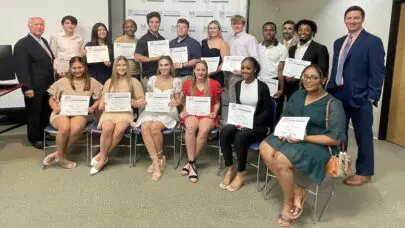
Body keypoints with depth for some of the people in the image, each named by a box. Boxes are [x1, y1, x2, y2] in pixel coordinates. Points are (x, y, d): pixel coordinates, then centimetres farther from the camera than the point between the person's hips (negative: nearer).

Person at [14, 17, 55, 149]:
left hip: (48, 85, 8)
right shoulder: (22, 44, -12)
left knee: (47, 112, 16)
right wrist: (27, 87, -22)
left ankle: (45, 134, 31)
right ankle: (35, 139, 19)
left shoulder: (44, 41, 15)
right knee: (34, 113, 5)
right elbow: (21, 68, -18)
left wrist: (52, 81, 13)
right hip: (34, 88, -8)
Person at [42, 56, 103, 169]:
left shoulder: (91, 81, 12)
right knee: (65, 127, -36)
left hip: (79, 113, 1)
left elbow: (99, 99, 17)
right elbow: (52, 99, 13)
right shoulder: (62, 81, 10)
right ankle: (60, 157, -13)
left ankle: (57, 154, -18)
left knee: (77, 128, -36)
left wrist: (92, 108, -2)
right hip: (61, 113, 0)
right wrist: (55, 108, -8)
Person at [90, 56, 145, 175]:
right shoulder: (109, 82, 18)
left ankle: (101, 156, -18)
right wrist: (102, 104, -5)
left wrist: (133, 102, -13)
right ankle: (103, 157, -15)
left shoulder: (134, 81, 11)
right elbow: (103, 101, 18)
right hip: (109, 112, 1)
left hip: (126, 112, -1)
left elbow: (141, 100, 8)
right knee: (107, 129, -33)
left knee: (119, 130, -34)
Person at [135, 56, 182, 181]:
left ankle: (158, 158, -10)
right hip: (152, 110, 3)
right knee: (145, 128, -31)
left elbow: (178, 100, 9)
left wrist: (175, 102, -13)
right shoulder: (152, 79, 12)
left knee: (155, 127, -33)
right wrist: (145, 101, -6)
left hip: (168, 112, -2)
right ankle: (157, 161, -28)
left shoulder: (176, 81, 6)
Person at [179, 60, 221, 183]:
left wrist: (215, 113, -3)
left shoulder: (214, 84, 5)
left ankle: (190, 162, -21)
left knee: (204, 131, -35)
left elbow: (217, 103, 14)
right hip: (192, 113, 1)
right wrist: (184, 112, 1)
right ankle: (192, 163, -29)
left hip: (207, 115, -1)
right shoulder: (187, 84, 9)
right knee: (190, 128, -36)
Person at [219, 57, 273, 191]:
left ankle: (241, 173, -13)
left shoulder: (262, 87, -10)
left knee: (240, 136, -32)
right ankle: (229, 169, -14)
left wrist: (252, 122, -20)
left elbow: (268, 111, -10)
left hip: (259, 125, -5)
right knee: (224, 133, -24)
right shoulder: (238, 85, 7)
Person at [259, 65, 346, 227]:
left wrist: (305, 137, -21)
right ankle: (297, 191, -9)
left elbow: (335, 139, -15)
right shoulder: (297, 95, 10)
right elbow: (285, 116, 16)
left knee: (281, 159, -29)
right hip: (292, 137, 7)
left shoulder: (332, 104, -10)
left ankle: (288, 203, -3)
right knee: (265, 149, -20)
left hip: (317, 145, -7)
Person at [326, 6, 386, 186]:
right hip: (338, 95, 6)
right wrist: (330, 89, 10)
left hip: (360, 98, -6)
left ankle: (364, 173, 19)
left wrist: (372, 97, -15)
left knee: (363, 137, 6)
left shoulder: (373, 42, -6)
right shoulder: (339, 42, 13)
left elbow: (378, 72, -10)